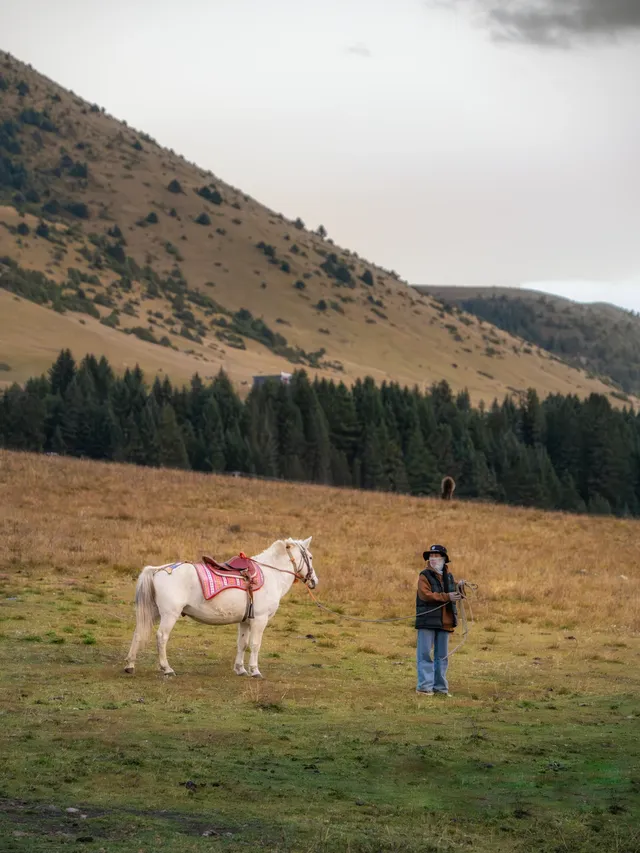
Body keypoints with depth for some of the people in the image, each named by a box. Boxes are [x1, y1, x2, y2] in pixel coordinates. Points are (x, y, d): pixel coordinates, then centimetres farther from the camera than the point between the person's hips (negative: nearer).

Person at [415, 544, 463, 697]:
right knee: (425, 654, -5)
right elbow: (426, 595, -18)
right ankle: (424, 686, -4)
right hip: (427, 620, -6)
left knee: (442, 655, 11)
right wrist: (447, 597, -24)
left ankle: (440, 686, 18)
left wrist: (459, 593, -8)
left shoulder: (448, 577, 14)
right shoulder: (425, 576, -5)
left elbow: (453, 595, 16)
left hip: (444, 621, 6)